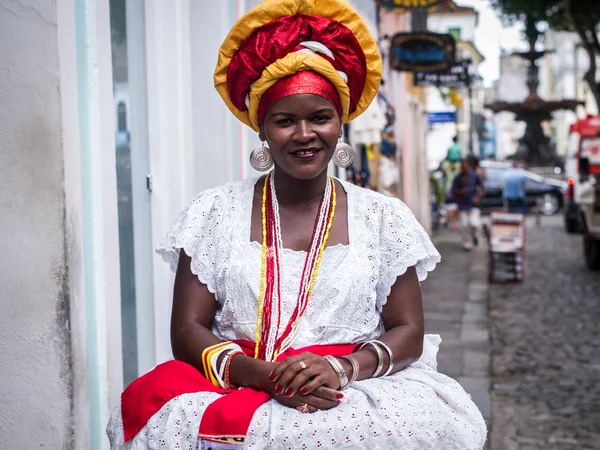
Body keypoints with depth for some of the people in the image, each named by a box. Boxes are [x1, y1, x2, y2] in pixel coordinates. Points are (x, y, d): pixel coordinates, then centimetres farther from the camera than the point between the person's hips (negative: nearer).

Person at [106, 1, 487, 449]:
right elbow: (188, 331, 2)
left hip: (355, 391, 1)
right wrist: (267, 376, -17)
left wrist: (341, 368, -16)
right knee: (152, 396, -32)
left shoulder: (384, 217, 10)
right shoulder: (214, 211, 8)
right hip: (237, 385, -1)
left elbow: (408, 332, 6)